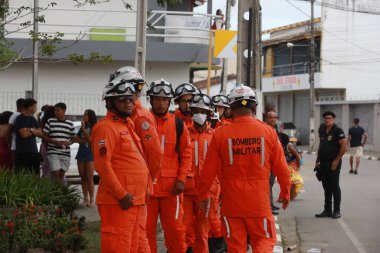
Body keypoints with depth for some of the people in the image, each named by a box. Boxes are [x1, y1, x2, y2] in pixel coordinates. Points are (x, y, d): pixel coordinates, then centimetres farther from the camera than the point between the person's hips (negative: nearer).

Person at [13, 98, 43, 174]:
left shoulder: (33, 119, 18)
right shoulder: (20, 119, -5)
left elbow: (41, 133, 11)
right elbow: (24, 134, -14)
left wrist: (32, 130, -8)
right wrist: (35, 131, 3)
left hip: (33, 152, 7)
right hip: (22, 153, -7)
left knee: (36, 175, 4)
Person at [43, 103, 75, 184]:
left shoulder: (70, 124, 8)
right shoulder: (50, 122, 2)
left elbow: (72, 138, 16)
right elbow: (44, 136, 1)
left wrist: (68, 143, -7)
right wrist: (55, 142, -13)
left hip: (65, 153, 3)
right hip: (53, 152, -3)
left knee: (62, 174, 7)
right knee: (56, 174, -11)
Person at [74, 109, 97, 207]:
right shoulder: (82, 127, 15)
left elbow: (91, 139, -14)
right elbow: (76, 139, 12)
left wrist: (84, 129, -16)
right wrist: (83, 140, -7)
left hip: (90, 155, -6)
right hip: (81, 154, 6)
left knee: (89, 178, -9)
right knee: (83, 178, 4)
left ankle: (91, 200, -7)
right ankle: (85, 199, 7)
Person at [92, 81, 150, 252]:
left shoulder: (127, 125, 18)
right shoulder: (106, 127, -11)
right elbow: (103, 165, -19)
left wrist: (142, 191, 18)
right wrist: (121, 195, -19)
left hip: (135, 200, 10)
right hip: (118, 201, -9)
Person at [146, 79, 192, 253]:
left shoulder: (178, 125, 5)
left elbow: (186, 153, 6)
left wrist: (181, 179, -3)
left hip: (171, 187, 1)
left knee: (175, 229, 5)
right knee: (146, 229, 5)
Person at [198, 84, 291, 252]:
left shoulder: (220, 134, -7)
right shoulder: (268, 131, -5)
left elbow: (209, 171, -4)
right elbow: (281, 168, 1)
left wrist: (203, 195, 12)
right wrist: (285, 193, 18)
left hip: (231, 202, 0)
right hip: (259, 201, 0)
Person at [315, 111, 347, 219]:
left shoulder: (337, 131, -10)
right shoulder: (322, 130, 10)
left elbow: (344, 146, -14)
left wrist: (337, 160, -14)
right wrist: (318, 160, 14)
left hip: (333, 163, -7)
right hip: (323, 162, 7)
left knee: (334, 186, -2)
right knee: (326, 187, 11)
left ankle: (337, 211, 4)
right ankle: (327, 210, 17)